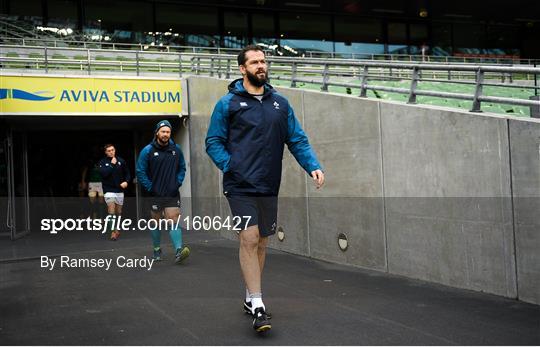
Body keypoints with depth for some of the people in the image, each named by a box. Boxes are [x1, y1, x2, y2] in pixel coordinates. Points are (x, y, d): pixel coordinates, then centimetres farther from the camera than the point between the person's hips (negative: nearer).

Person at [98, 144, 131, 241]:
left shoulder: (121, 161, 2)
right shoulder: (103, 162, -3)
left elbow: (127, 173, 8)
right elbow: (103, 173, -18)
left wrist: (126, 181, -9)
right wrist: (112, 164, -16)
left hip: (120, 190, 3)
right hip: (109, 190, -3)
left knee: (119, 211, 12)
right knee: (111, 210, -13)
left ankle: (117, 230, 27)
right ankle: (113, 231, -13)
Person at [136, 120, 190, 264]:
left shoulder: (176, 149, 4)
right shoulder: (148, 150, -5)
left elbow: (182, 168, 14)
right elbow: (140, 172, -3)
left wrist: (177, 183, 2)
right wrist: (150, 188, -8)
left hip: (172, 194, 1)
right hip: (155, 195, -1)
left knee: (173, 221, -11)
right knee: (156, 223, 12)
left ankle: (179, 250, -20)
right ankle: (157, 250, 27)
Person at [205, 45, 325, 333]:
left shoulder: (280, 103, 10)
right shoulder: (228, 103, -1)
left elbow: (297, 139, 9)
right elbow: (213, 142, 1)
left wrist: (313, 166, -4)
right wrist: (230, 166, -12)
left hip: (269, 187, 5)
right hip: (241, 186, -4)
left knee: (261, 241, 12)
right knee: (249, 239, -11)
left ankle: (251, 298, 27)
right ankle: (257, 305, -4)